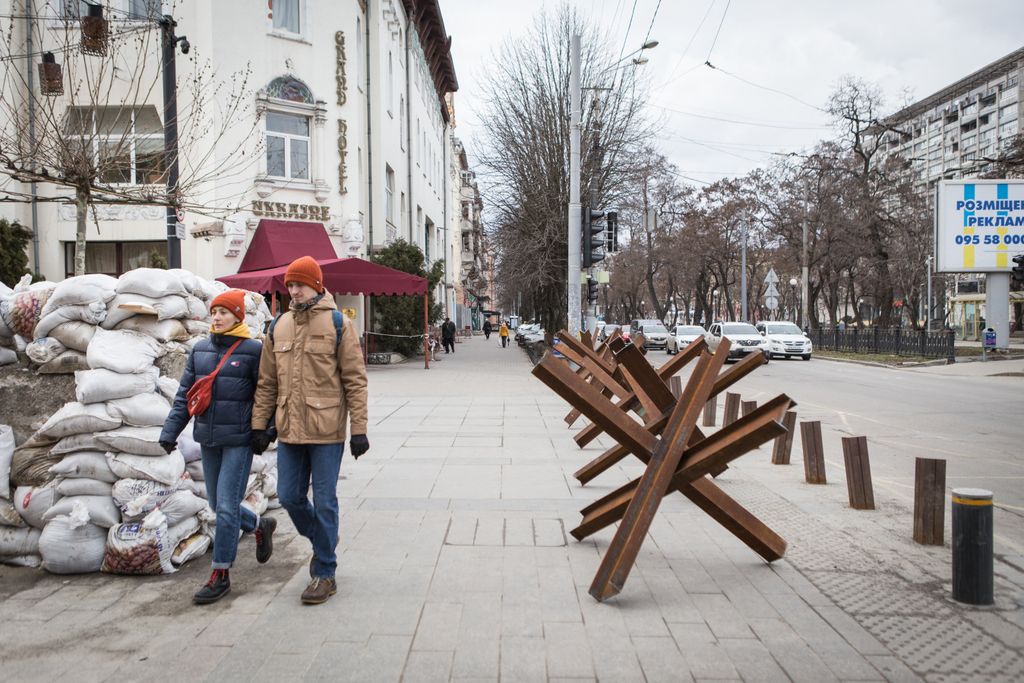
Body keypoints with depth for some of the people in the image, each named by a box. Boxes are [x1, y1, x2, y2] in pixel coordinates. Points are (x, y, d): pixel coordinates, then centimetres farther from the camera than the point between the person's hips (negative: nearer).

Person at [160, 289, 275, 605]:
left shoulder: (253, 350, -8)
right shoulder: (200, 350, 9)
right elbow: (184, 394, 11)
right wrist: (170, 431, 5)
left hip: (239, 440, -6)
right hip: (208, 440, 6)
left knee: (227, 506, -5)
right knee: (218, 505, 15)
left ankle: (220, 575, 7)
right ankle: (261, 526, 40)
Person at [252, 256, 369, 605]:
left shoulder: (338, 324, -5)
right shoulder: (278, 327, 10)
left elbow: (355, 380, -6)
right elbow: (267, 382, 14)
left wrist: (359, 429, -10)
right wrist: (259, 425, 10)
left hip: (326, 431, -5)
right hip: (289, 430, 5)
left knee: (324, 501, 2)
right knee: (290, 497, 10)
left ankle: (325, 573, 16)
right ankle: (322, 540, 39)